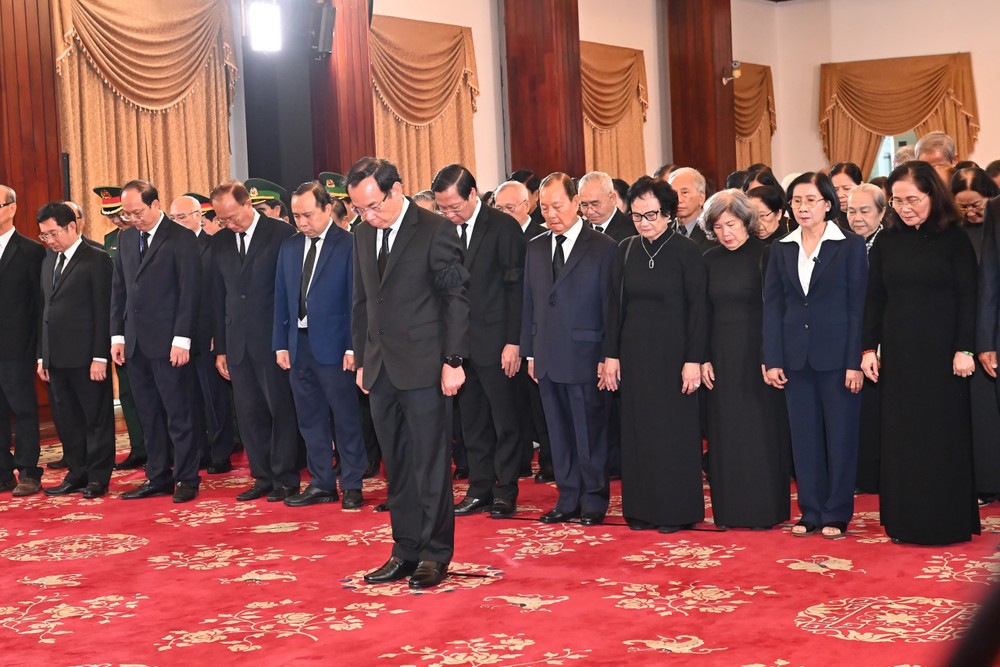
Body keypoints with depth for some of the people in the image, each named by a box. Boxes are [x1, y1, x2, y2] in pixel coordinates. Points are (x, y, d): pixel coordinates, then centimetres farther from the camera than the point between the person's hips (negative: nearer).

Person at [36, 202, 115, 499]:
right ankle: (77, 474, 19)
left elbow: (103, 311, -11)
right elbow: (45, 308, 17)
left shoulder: (96, 259, -7)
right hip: (57, 356, 7)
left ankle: (98, 478, 9)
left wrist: (100, 357, -15)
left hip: (86, 356, -7)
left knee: (97, 418, 2)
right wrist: (43, 355, 13)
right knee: (66, 419, 11)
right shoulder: (49, 260, 15)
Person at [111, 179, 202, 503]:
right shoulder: (126, 238, 13)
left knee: (179, 414, 0)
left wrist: (182, 339, -14)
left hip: (168, 342, -6)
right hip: (135, 343, 6)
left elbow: (189, 291, -10)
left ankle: (187, 479, 8)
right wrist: (118, 335, 9)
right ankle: (158, 478, 17)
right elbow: (118, 289, 15)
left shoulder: (181, 239, -6)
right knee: (149, 416, 10)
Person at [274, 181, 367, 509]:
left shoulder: (348, 245, -6)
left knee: (346, 419, 2)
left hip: (333, 345, -6)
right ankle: (321, 484, 20)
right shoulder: (289, 247, 12)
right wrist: (281, 344, 8)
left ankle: (352, 486, 12)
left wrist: (353, 346, -12)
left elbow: (356, 298, -8)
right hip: (298, 344, 6)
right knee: (310, 420, 11)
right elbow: (281, 298, 14)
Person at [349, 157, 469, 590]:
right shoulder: (363, 235, 12)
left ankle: (435, 554, 9)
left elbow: (456, 298, -9)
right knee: (397, 467, 11)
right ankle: (406, 551, 19)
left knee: (430, 463, 0)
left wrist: (453, 360, -12)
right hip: (380, 370, 6)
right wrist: (361, 360, 14)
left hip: (423, 367, -6)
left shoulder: (435, 231, -8)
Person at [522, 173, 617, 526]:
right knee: (559, 434, 10)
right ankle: (568, 500, 19)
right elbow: (529, 303, 14)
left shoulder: (603, 247, -5)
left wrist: (608, 357, -9)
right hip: (548, 359, 5)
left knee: (589, 434, 2)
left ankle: (593, 501, 12)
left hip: (584, 358, -5)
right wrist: (530, 351, 11)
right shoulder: (535, 247, 12)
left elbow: (610, 307, -6)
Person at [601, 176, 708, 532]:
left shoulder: (687, 251, -7)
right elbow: (616, 305, 8)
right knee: (638, 429, 7)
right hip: (635, 353, 4)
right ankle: (642, 508, 16)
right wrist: (611, 354, 4)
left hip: (672, 353, -4)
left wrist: (694, 359, -13)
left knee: (675, 429, 2)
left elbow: (698, 308, -8)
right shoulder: (626, 251, 5)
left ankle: (676, 510, 11)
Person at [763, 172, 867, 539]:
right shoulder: (782, 249, 8)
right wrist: (772, 360, -1)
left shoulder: (850, 245, -2)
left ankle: (836, 513, 12)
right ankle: (811, 512, 17)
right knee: (804, 436, 8)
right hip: (796, 356, 4)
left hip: (836, 355, -3)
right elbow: (772, 306, 6)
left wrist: (855, 361, -12)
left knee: (840, 435, 3)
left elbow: (858, 305, -6)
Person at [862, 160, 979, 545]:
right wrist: (869, 347, 3)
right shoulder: (886, 242, 7)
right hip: (898, 355, 3)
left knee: (944, 437, 2)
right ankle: (906, 521, 12)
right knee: (901, 438, 5)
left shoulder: (954, 240, -2)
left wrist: (965, 349, -12)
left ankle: (947, 522, 11)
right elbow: (874, 299, 9)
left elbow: (967, 297, -5)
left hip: (941, 354, -3)